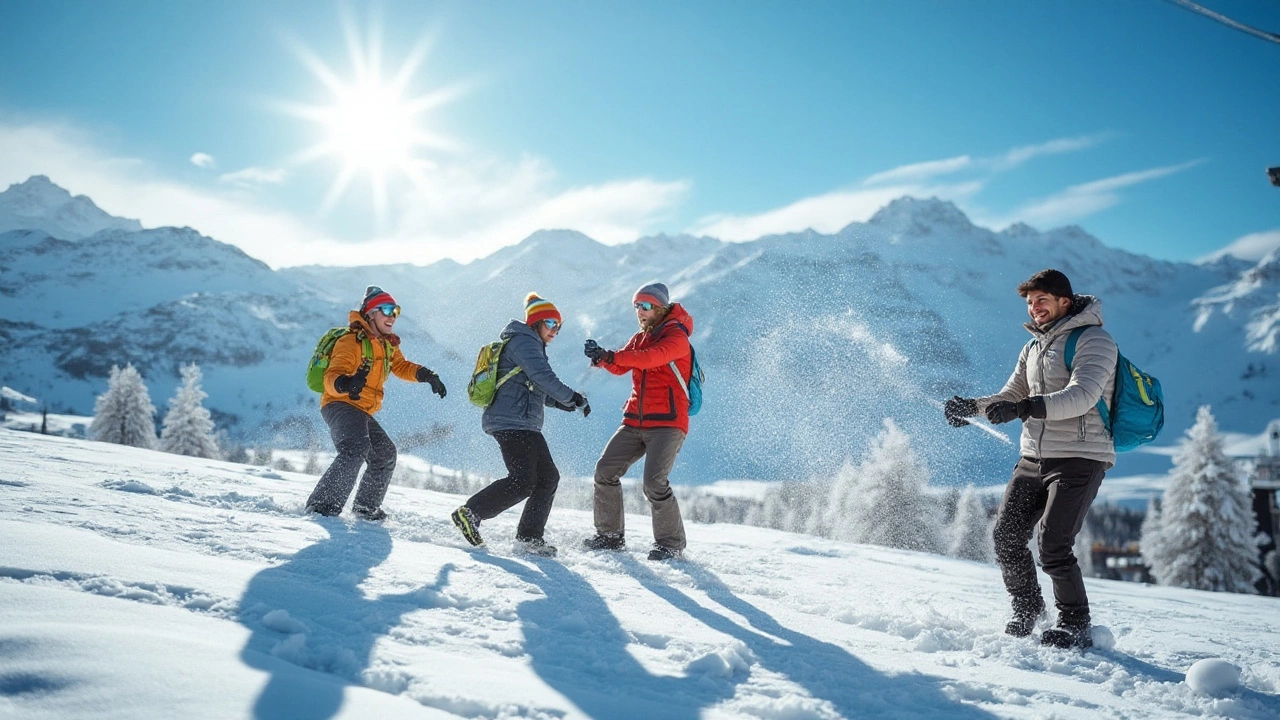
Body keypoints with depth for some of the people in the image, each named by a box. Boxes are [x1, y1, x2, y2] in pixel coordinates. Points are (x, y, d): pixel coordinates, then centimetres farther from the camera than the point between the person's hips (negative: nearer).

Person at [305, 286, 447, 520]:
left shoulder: (388, 346, 13)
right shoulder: (351, 342, -13)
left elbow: (402, 367, 28)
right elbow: (331, 377, -21)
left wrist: (426, 375, 9)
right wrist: (346, 383, -45)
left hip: (362, 413, 10)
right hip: (341, 405, -10)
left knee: (385, 455, 17)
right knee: (355, 450, -31)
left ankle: (366, 507, 32)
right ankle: (322, 505, -31)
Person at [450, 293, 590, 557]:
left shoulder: (530, 345, 26)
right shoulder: (524, 341, -6)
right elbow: (543, 377, -19)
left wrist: (561, 402, 14)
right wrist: (573, 398, -12)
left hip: (526, 425, 11)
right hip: (511, 422, -11)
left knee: (548, 477, 6)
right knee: (523, 481, -17)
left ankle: (529, 538, 7)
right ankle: (470, 513, -9)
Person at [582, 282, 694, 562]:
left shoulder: (676, 337, -7)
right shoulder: (639, 337, 17)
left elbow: (651, 358, -26)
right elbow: (620, 367, 4)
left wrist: (610, 356, -34)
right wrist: (601, 357, -18)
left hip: (667, 423, -7)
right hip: (635, 422, 7)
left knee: (654, 482, -19)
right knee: (605, 470, -1)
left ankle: (671, 544, -2)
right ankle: (610, 535, 12)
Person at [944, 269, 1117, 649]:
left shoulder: (1094, 341, -7)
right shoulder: (1034, 348, 18)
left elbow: (1082, 396, -22)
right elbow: (1012, 396, 16)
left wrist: (1024, 408, -34)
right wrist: (973, 406, -4)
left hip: (1080, 457, -7)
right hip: (1034, 457, 7)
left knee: (1052, 545, -14)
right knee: (1006, 535, 1)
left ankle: (1076, 625, 4)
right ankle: (1026, 611, 21)